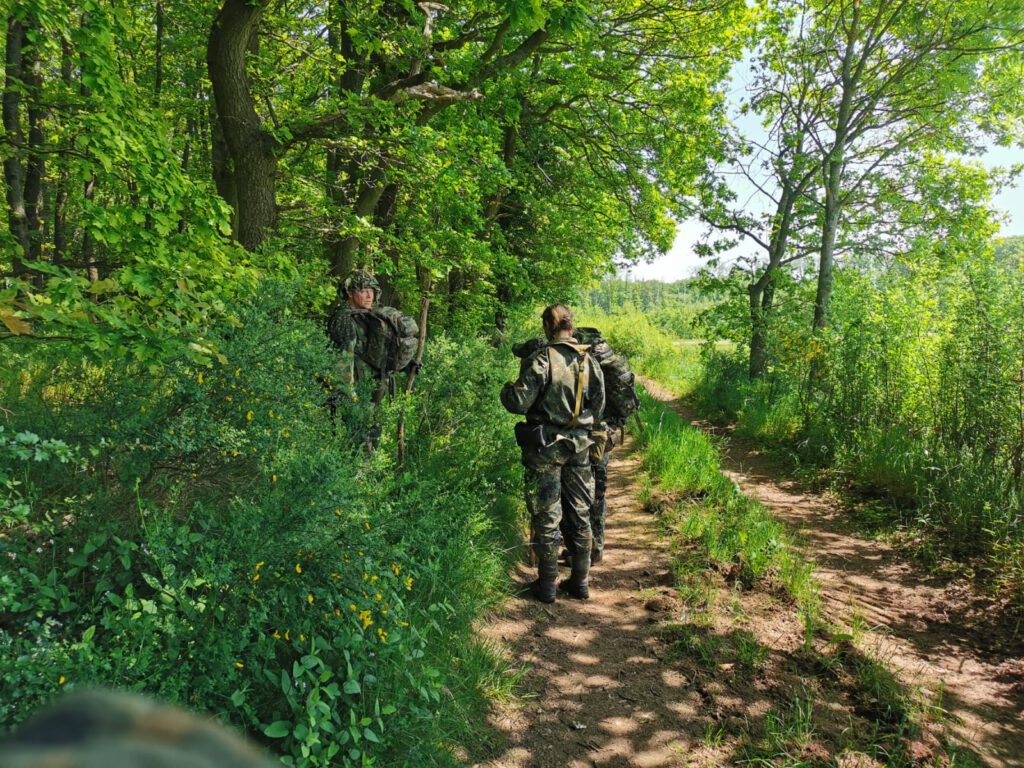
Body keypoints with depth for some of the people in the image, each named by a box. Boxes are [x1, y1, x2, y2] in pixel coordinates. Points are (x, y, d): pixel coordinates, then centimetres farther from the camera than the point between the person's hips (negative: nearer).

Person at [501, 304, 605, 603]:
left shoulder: (541, 359, -16)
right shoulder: (590, 361, 2)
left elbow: (519, 402, -17)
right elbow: (598, 407, 10)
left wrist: (507, 388, 4)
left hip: (545, 447, -5)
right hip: (579, 447, 5)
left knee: (546, 517, 5)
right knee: (580, 515, 14)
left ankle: (547, 584, 14)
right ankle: (580, 581, 24)